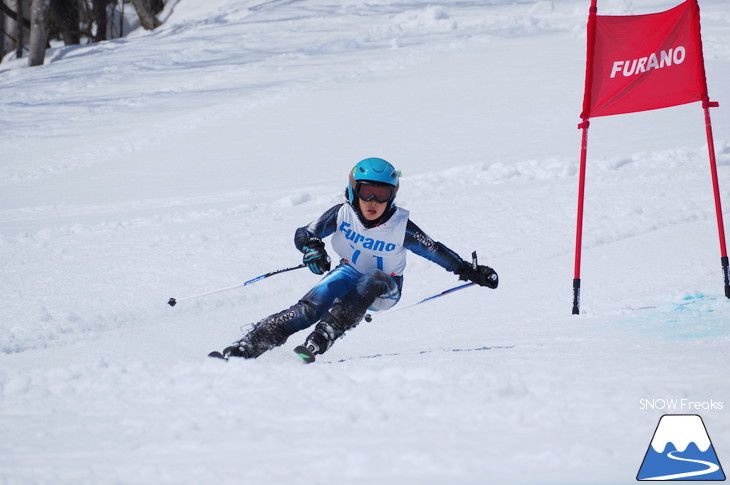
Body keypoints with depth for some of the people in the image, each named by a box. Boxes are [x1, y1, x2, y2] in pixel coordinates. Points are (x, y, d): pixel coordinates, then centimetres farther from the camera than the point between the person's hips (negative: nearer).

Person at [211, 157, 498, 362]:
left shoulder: (401, 228, -21)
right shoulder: (342, 215, -18)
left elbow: (435, 251, -11)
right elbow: (303, 234, -14)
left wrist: (471, 272, -12)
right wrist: (312, 248, -36)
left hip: (384, 290, -1)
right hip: (351, 275, 1)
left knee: (373, 281, -37)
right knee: (310, 307, -25)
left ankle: (319, 341, -45)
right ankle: (243, 349, -29)